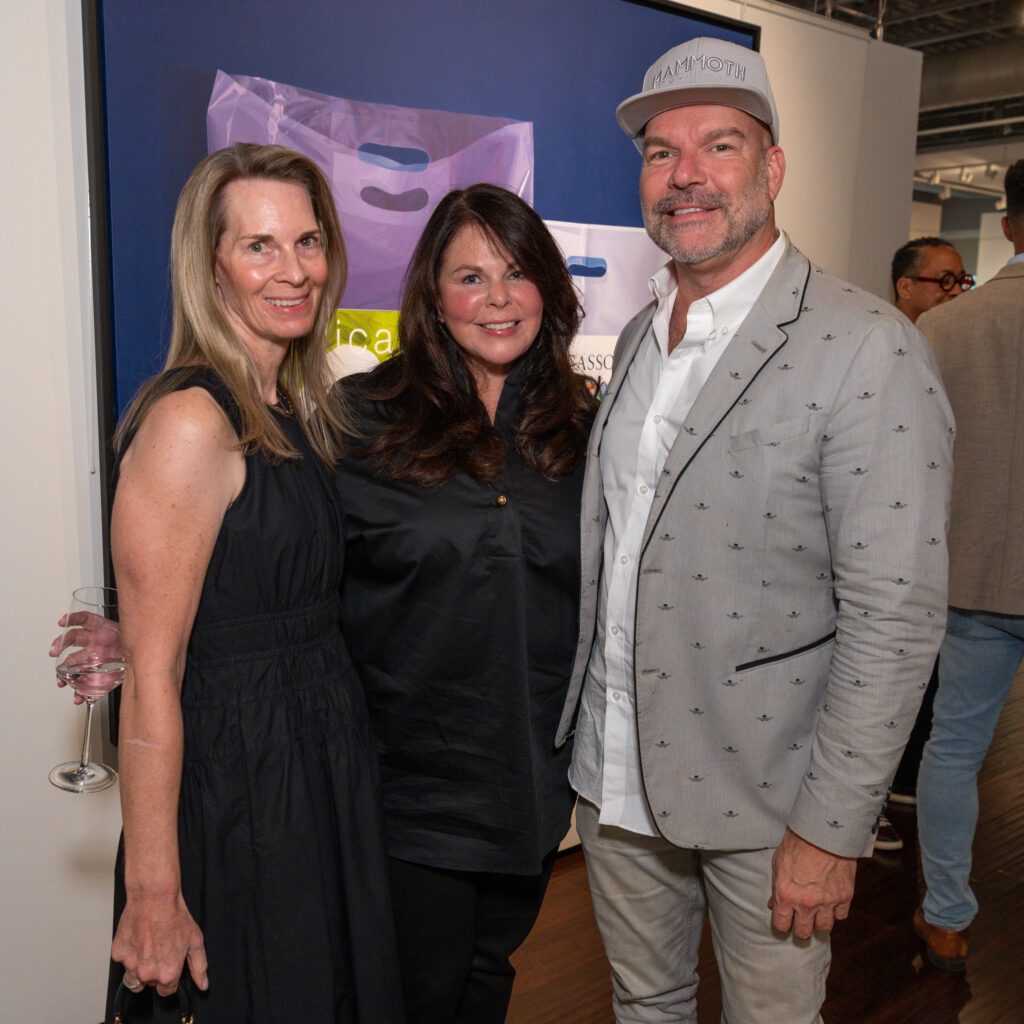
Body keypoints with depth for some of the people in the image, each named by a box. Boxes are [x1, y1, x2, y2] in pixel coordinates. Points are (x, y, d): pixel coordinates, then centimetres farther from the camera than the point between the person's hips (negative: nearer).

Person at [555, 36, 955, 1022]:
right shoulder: (638, 337, 6)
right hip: (615, 774, 6)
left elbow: (896, 615, -19)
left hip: (764, 789, -5)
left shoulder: (869, 349, -17)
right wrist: (583, 728, 12)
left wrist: (830, 831, -17)